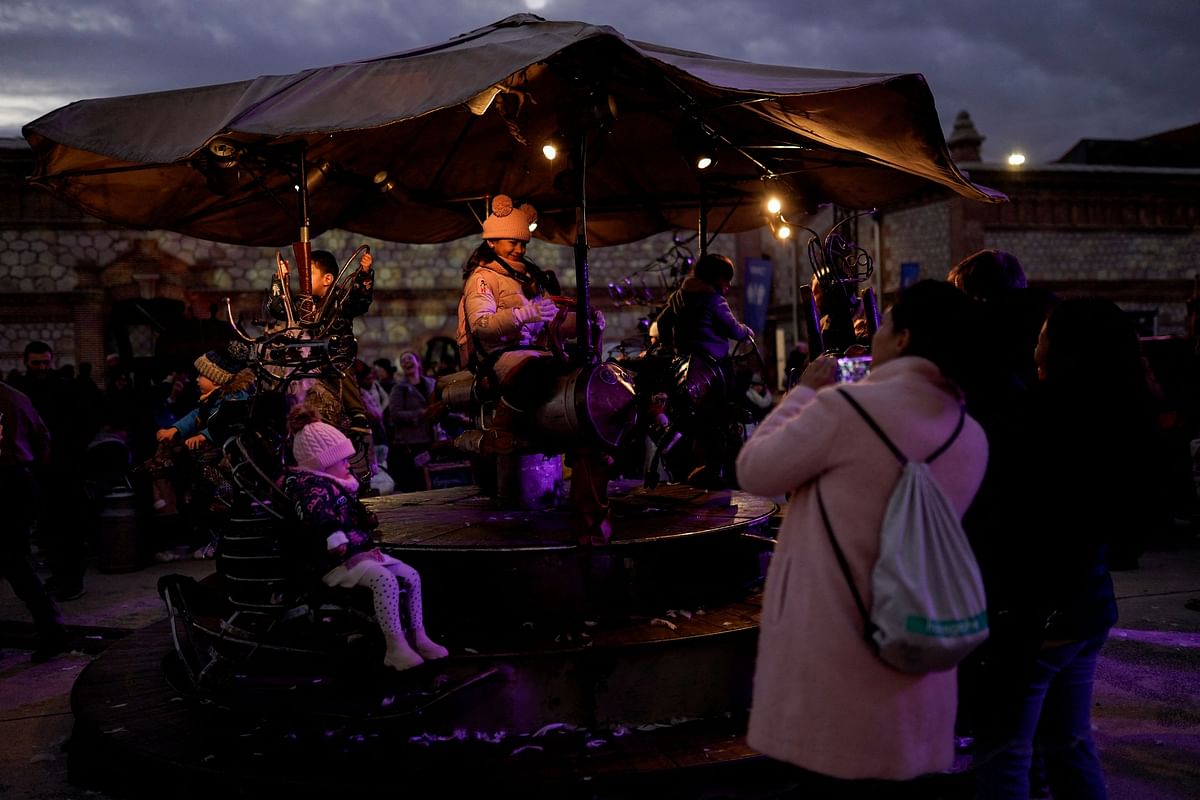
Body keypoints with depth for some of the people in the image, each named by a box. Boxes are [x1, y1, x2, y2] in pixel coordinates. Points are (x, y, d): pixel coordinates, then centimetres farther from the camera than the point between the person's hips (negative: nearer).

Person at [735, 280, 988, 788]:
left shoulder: (846, 407, -18)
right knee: (893, 774, 18)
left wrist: (804, 393, 4)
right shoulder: (973, 440, 3)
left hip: (830, 642, -6)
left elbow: (754, 471, -7)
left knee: (824, 775, 7)